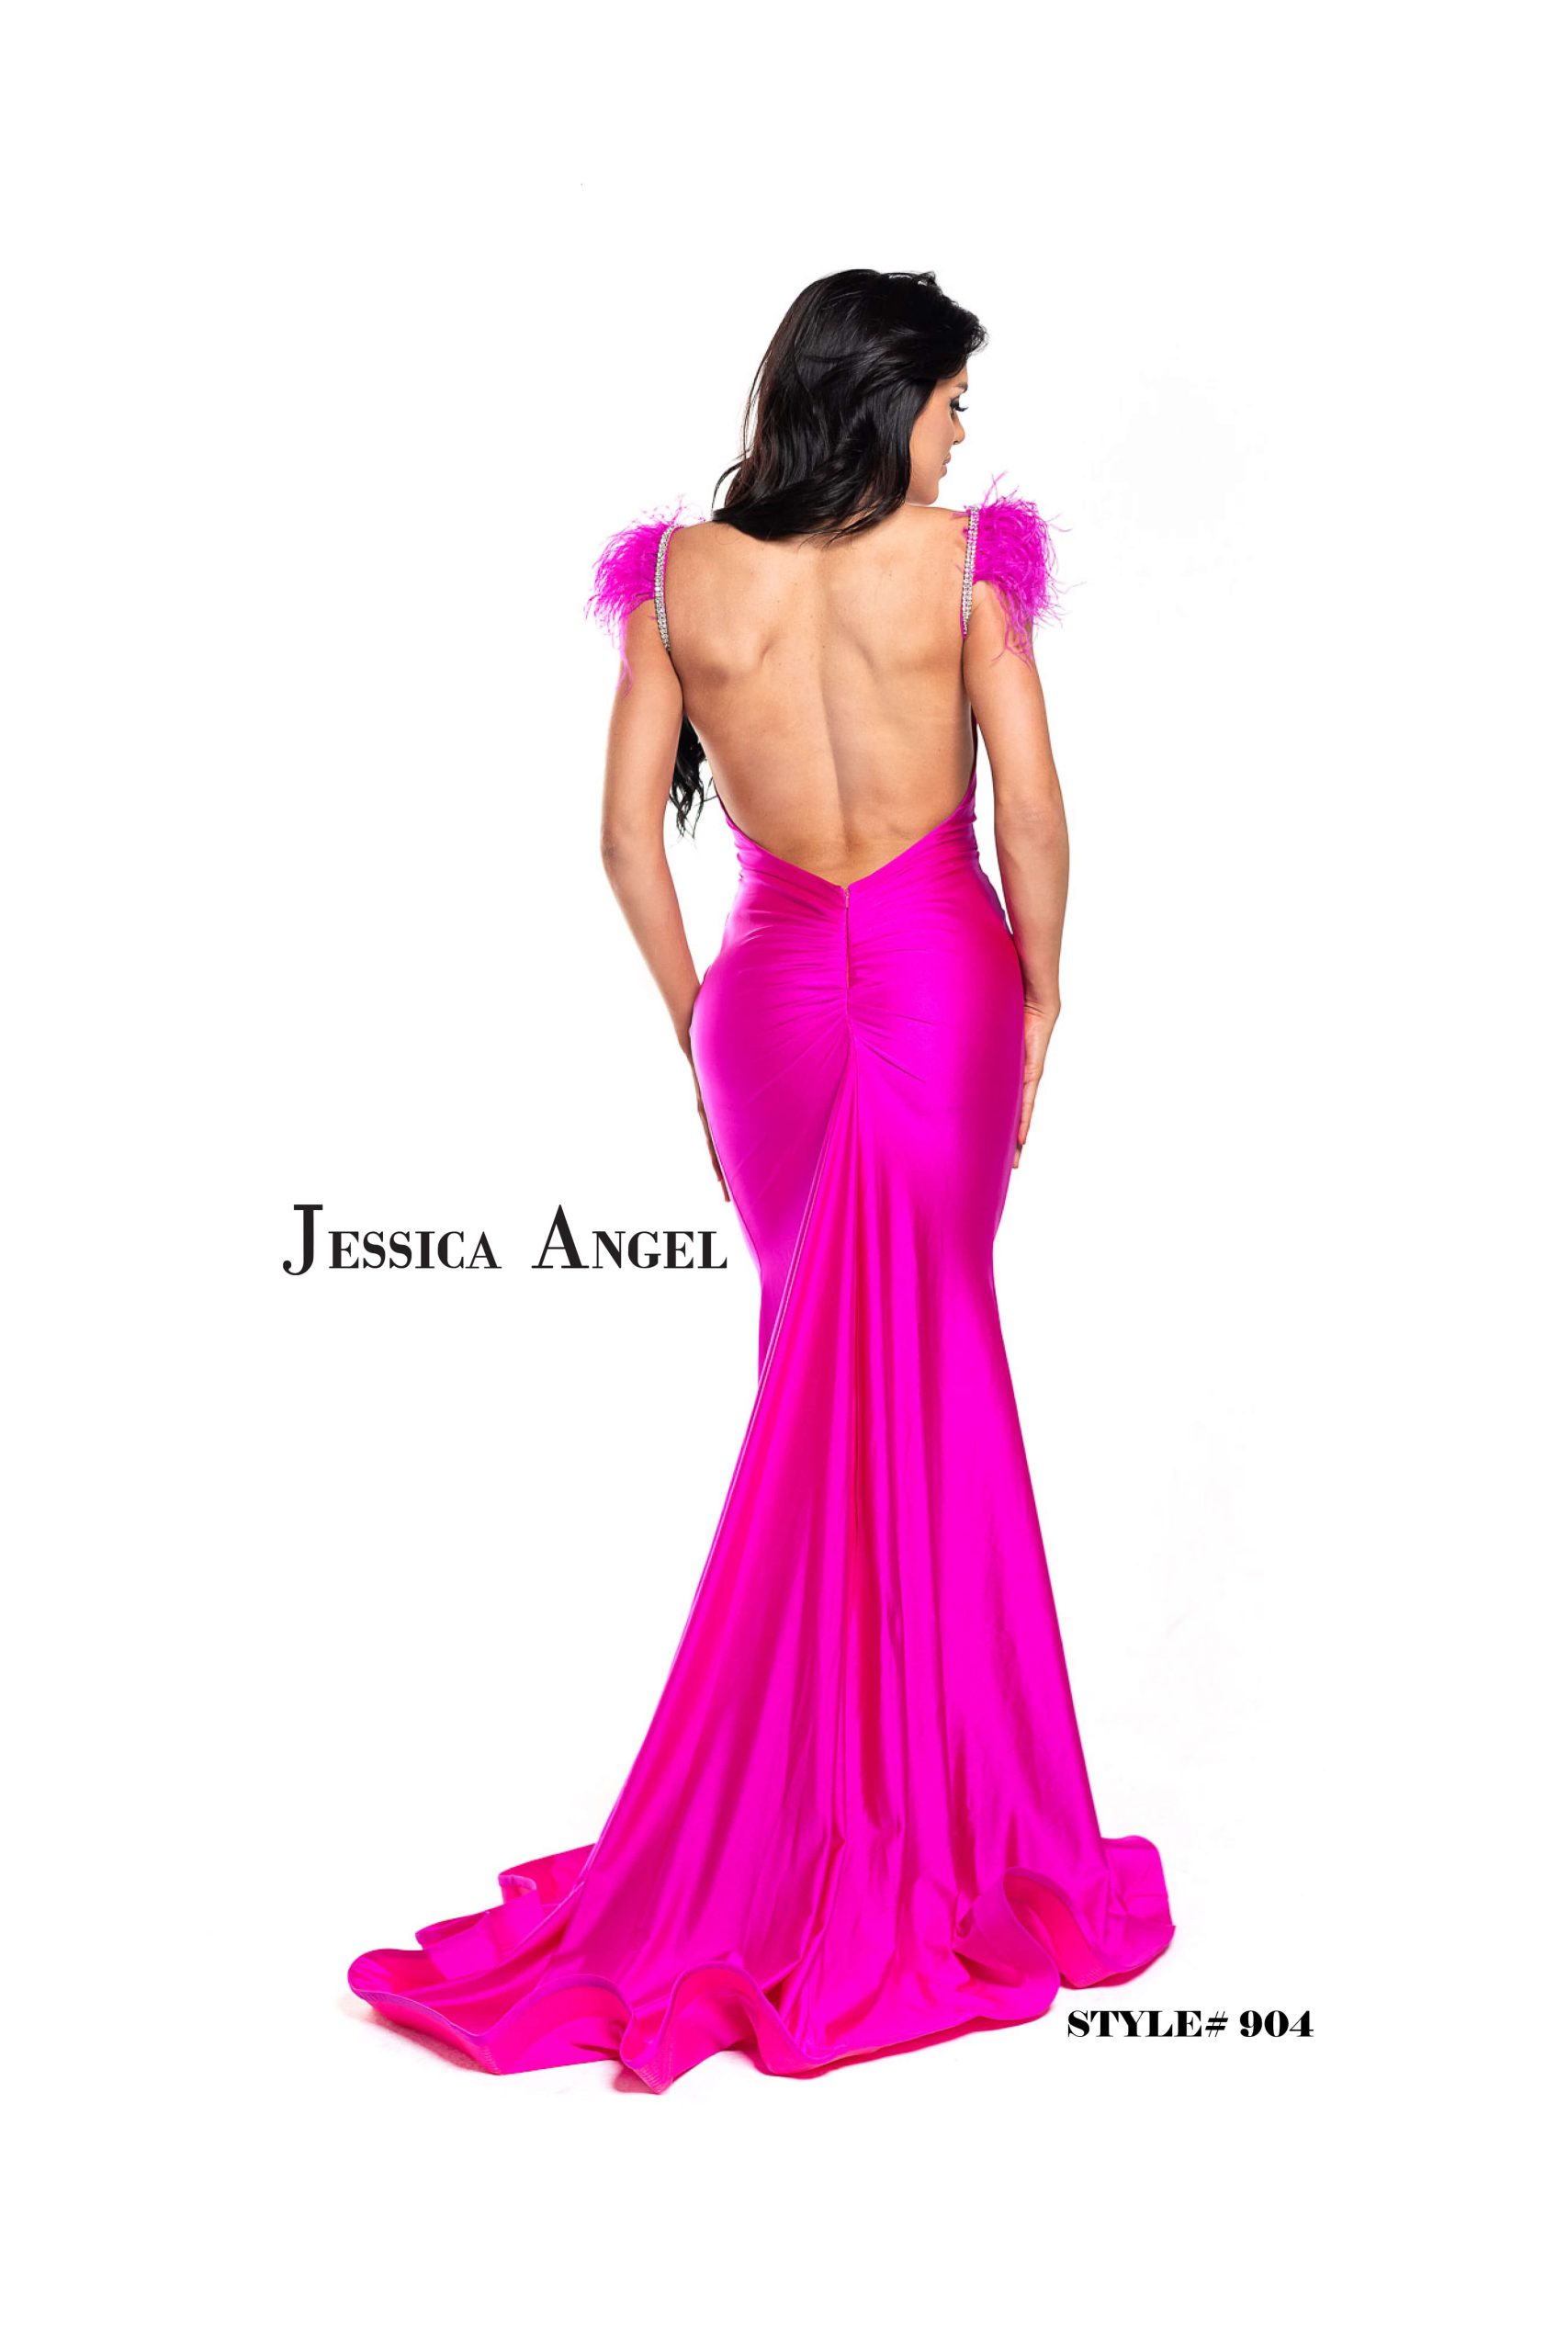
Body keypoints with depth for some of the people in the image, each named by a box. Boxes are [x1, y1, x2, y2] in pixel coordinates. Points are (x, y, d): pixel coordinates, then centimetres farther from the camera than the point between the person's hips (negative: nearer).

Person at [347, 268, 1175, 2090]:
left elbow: (629, 832, 0)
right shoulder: (963, 558, -7)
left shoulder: (681, 570, -1)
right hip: (948, 976, -1)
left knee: (813, 1366, 15)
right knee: (932, 1363, 10)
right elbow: (1034, 813, -8)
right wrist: (1038, 995, 5)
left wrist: (692, 1021, 10)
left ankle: (812, 1790, 23)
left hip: (774, 986, 2)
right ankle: (934, 1791, 18)